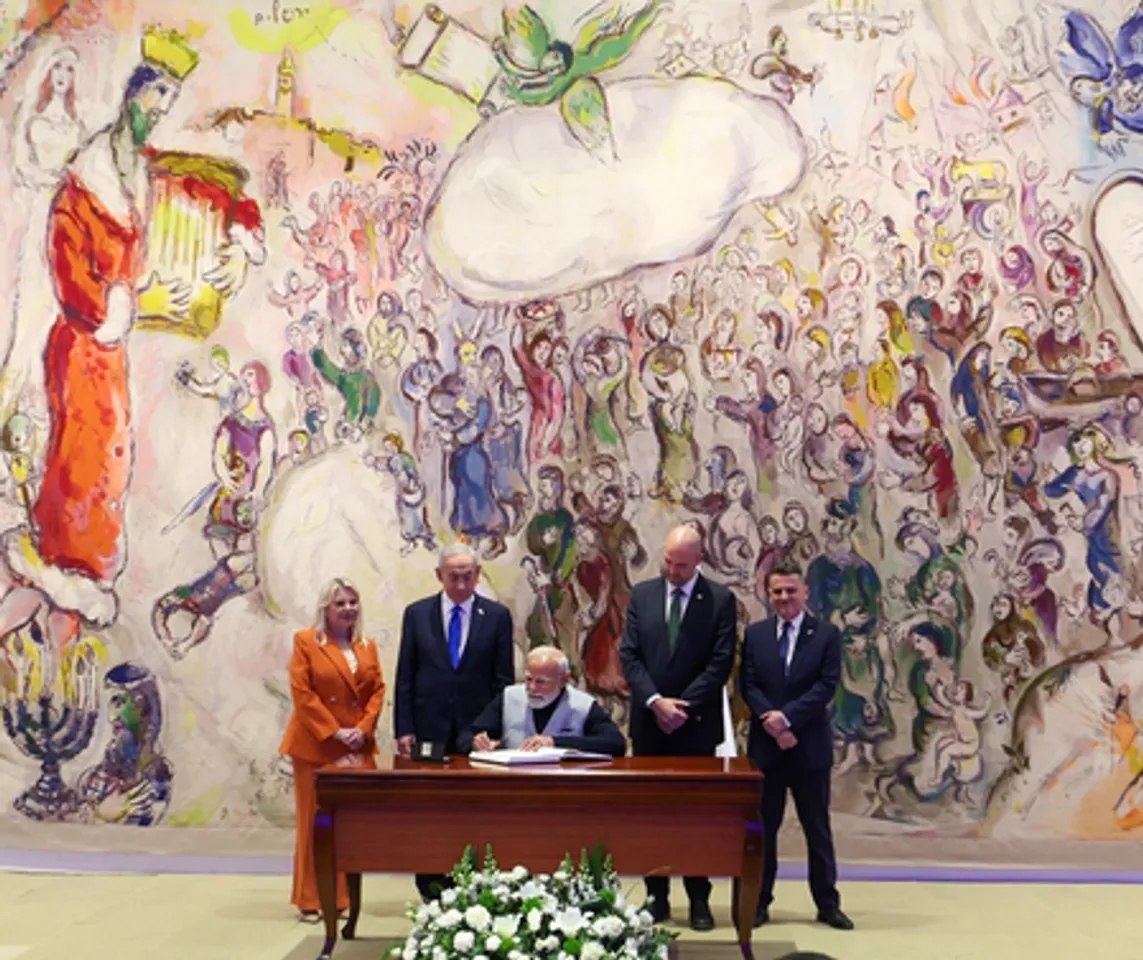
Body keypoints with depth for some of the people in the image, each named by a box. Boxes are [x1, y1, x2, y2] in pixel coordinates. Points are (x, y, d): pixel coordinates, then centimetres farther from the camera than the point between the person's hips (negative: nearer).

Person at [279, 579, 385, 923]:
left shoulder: (367, 646, 13)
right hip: (316, 746, -4)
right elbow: (302, 693, -8)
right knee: (314, 823, 3)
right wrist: (335, 732, -12)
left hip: (357, 748, 4)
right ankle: (309, 901, 14)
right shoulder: (306, 641, -1)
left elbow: (377, 690, 10)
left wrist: (363, 728, -6)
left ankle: (342, 898, 13)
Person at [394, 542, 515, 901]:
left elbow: (503, 679, 3)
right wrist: (404, 730, -2)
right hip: (429, 730, 1)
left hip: (477, 730, -1)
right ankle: (430, 891, 16)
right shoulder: (417, 614, 5)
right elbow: (405, 677, 4)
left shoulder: (497, 616, 2)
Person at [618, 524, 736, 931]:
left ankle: (699, 899, 14)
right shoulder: (641, 594, 5)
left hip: (696, 723, -2)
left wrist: (682, 706, -14)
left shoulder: (720, 599, -3)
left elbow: (721, 662, -8)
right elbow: (629, 655, 0)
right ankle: (657, 895, 18)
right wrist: (655, 701, -12)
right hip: (648, 721, 3)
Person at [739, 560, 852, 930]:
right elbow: (748, 686, -1)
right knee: (762, 828, 9)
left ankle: (828, 903, 20)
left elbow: (826, 686, -10)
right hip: (765, 744, 1)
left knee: (818, 828, 9)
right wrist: (771, 721, -16)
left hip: (810, 746, -1)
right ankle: (759, 902, 19)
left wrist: (786, 716, -18)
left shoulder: (826, 634, -1)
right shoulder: (754, 634, 5)